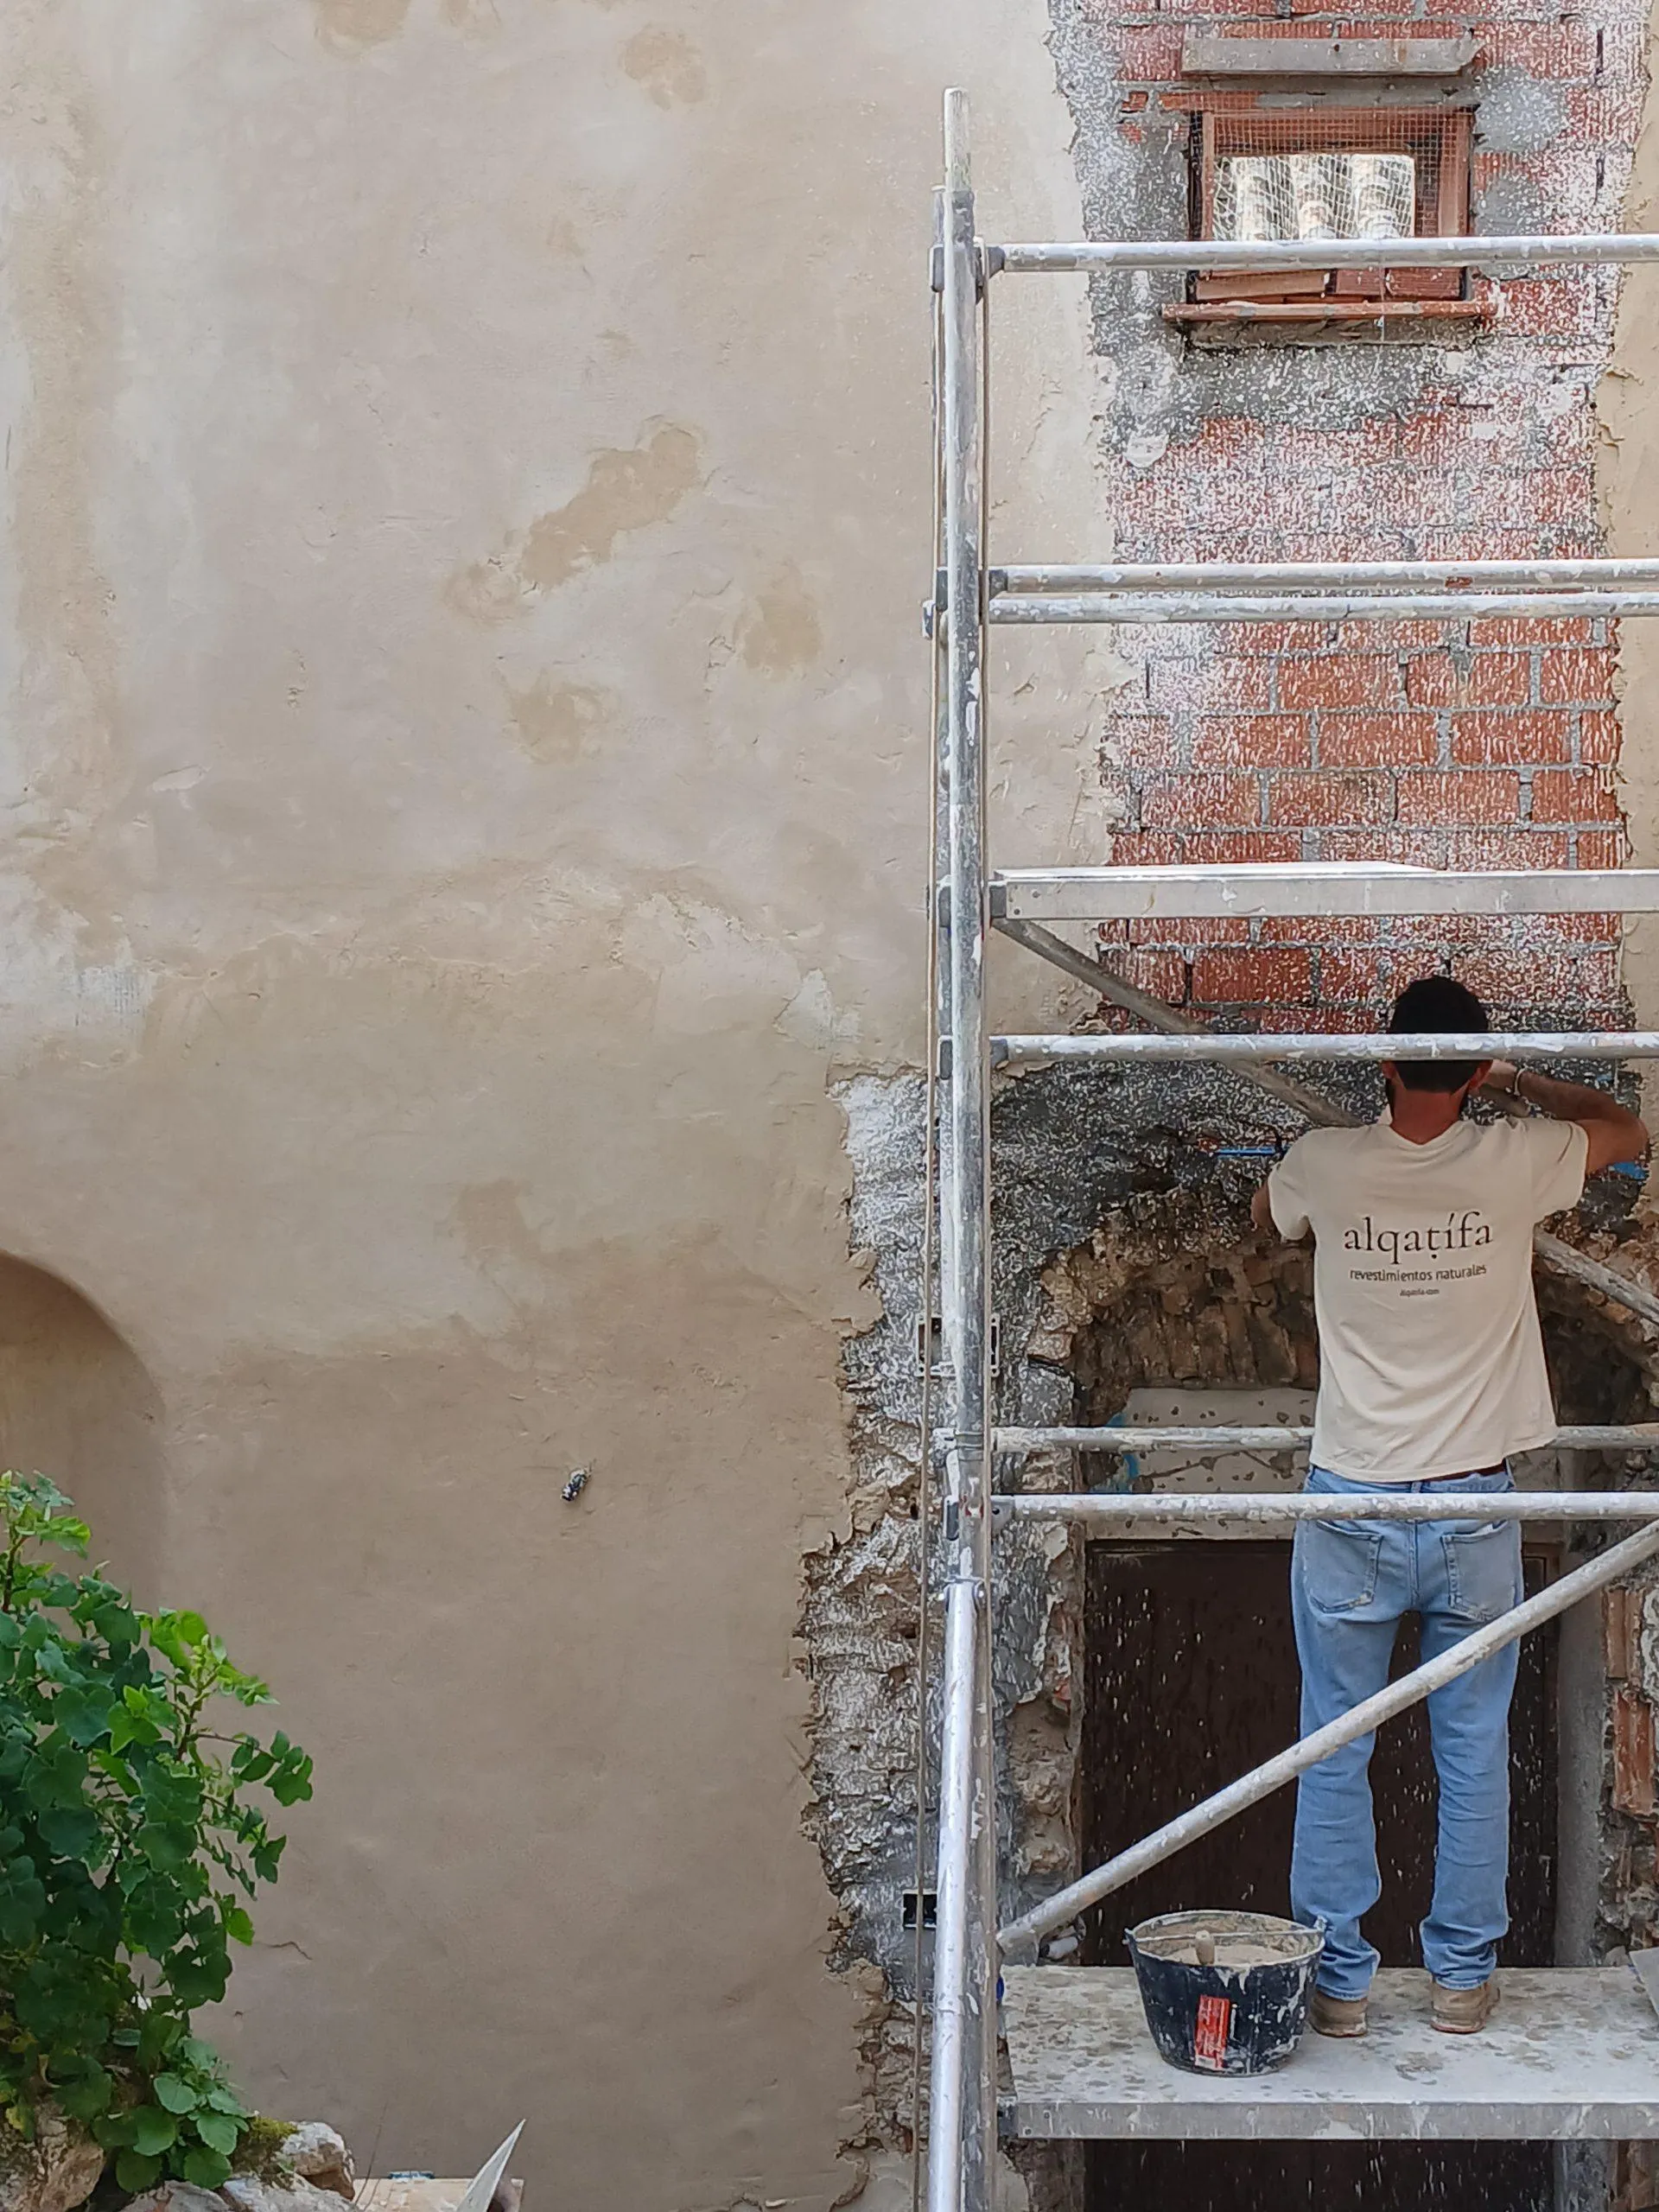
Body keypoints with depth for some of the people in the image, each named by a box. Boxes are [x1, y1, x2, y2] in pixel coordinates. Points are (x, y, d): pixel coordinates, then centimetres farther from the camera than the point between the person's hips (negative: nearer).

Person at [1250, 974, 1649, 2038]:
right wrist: (1518, 1079, 21)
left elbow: (1267, 1214, 19)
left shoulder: (1325, 1163, -8)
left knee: (1334, 1753, 9)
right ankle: (1465, 1973, 19)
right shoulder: (1512, 1164, -9)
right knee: (1475, 1753, 12)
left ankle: (1338, 1975, 15)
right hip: (1475, 1511, 0)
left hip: (1350, 1511, 0)